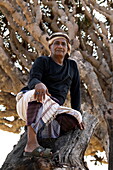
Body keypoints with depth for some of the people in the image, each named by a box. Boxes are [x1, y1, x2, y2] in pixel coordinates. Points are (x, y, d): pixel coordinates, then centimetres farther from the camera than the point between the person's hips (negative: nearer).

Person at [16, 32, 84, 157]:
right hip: (28, 102, -4)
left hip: (52, 109, 4)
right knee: (38, 94, -42)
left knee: (75, 116, -27)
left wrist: (78, 116, 5)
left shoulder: (72, 66, 18)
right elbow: (32, 80, -14)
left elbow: (75, 92, 17)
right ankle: (31, 144, -55)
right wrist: (38, 84, -40)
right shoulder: (42, 61, 4)